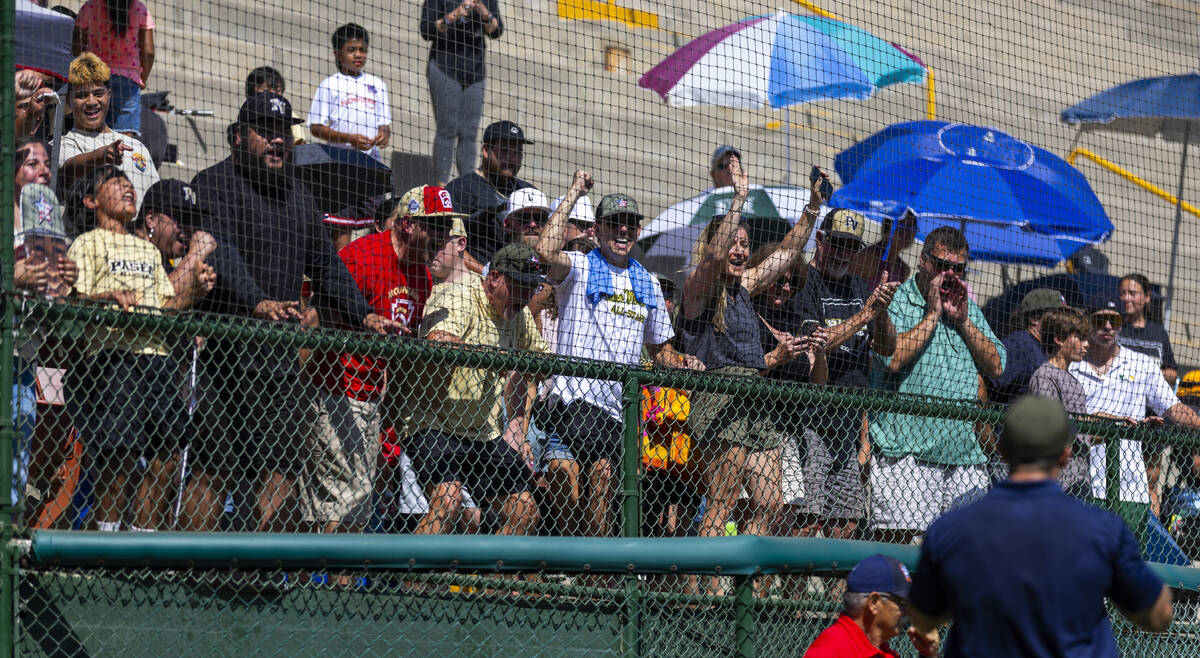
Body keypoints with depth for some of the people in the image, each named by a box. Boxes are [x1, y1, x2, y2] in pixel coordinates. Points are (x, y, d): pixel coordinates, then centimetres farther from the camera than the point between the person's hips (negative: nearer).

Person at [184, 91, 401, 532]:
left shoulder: (298, 196, 22)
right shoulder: (213, 185, -1)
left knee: (282, 467, 0)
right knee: (212, 466, -7)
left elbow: (325, 264, 22)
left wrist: (362, 314, 7)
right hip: (223, 345, -7)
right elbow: (220, 254, -16)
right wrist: (257, 303, -32)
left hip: (281, 348, 7)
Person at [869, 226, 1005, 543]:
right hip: (907, 449, -6)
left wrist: (963, 320, 1)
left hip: (963, 449, 6)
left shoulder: (968, 307, 19)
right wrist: (932, 314, -9)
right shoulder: (895, 303, 0)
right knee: (898, 534, -11)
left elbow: (996, 366, 11)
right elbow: (893, 359, -17)